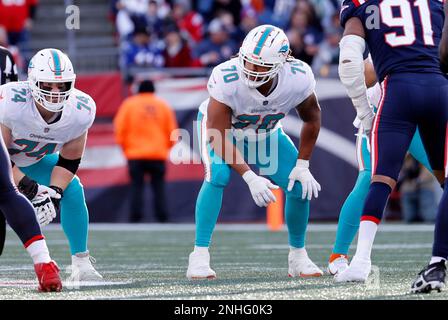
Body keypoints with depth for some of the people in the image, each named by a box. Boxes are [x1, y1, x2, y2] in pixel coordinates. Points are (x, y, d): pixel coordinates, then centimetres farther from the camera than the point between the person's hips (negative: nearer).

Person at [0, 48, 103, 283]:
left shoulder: (81, 111, -25)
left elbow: (68, 161, -12)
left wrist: (54, 193, -25)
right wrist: (24, 184, -39)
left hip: (36, 159, 4)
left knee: (73, 190, -12)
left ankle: (81, 264, 0)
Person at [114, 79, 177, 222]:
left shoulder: (128, 104, 4)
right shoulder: (163, 105, 8)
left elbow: (120, 129, 0)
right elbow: (172, 130, 6)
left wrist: (125, 147, 12)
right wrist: (166, 147, 19)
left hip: (135, 153, -1)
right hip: (158, 154, 1)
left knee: (136, 186, 1)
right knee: (159, 186, 6)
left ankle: (136, 216, -7)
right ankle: (162, 216, -1)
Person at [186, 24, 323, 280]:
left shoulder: (298, 79, -31)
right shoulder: (227, 80, -40)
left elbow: (312, 118, -8)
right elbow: (219, 135, -33)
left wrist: (302, 165, -11)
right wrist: (250, 177, -39)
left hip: (265, 134, 3)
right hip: (220, 127, -3)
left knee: (301, 186, -9)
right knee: (218, 176, -31)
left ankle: (298, 256, 15)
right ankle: (199, 257, -24)